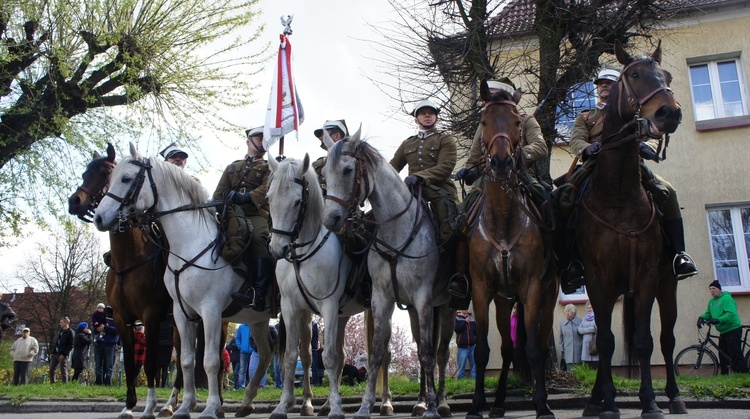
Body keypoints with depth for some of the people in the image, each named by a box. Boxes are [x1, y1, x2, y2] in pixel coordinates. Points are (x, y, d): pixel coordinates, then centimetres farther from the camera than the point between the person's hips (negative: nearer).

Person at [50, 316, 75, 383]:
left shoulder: (70, 332, -7)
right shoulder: (59, 330, 14)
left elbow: (71, 345, -12)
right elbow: (54, 342, 18)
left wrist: (63, 354, -17)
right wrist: (52, 352, 9)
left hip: (63, 355, -7)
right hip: (55, 354, 7)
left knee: (63, 371, -4)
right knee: (51, 370, 7)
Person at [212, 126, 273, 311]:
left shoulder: (269, 168, 20)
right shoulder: (233, 167, 29)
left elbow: (266, 189, -2)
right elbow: (219, 194, 20)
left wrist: (245, 197, -18)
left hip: (257, 214, -2)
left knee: (259, 238, -35)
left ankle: (259, 293, -44)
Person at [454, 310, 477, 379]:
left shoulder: (472, 319, 12)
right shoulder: (456, 318, 2)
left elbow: (476, 331, 12)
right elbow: (457, 329, -11)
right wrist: (465, 321, -14)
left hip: (473, 346, 3)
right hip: (462, 347, -3)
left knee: (474, 366, 4)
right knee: (461, 367, -3)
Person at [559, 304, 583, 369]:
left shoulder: (580, 322, -3)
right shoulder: (562, 323, 8)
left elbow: (583, 336, 1)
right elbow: (561, 337, 14)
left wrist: (583, 349, -2)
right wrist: (561, 350, 10)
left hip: (578, 350, -2)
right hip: (567, 351, 2)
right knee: (570, 369, -2)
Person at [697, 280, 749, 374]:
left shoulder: (726, 298, -14)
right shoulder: (711, 301, 13)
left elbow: (731, 314, -25)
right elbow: (708, 313, 10)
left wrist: (718, 320, -36)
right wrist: (701, 317, -11)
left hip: (733, 329, -9)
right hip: (723, 331, 9)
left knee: (735, 354, -13)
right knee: (723, 355, 12)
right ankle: (724, 376, 20)